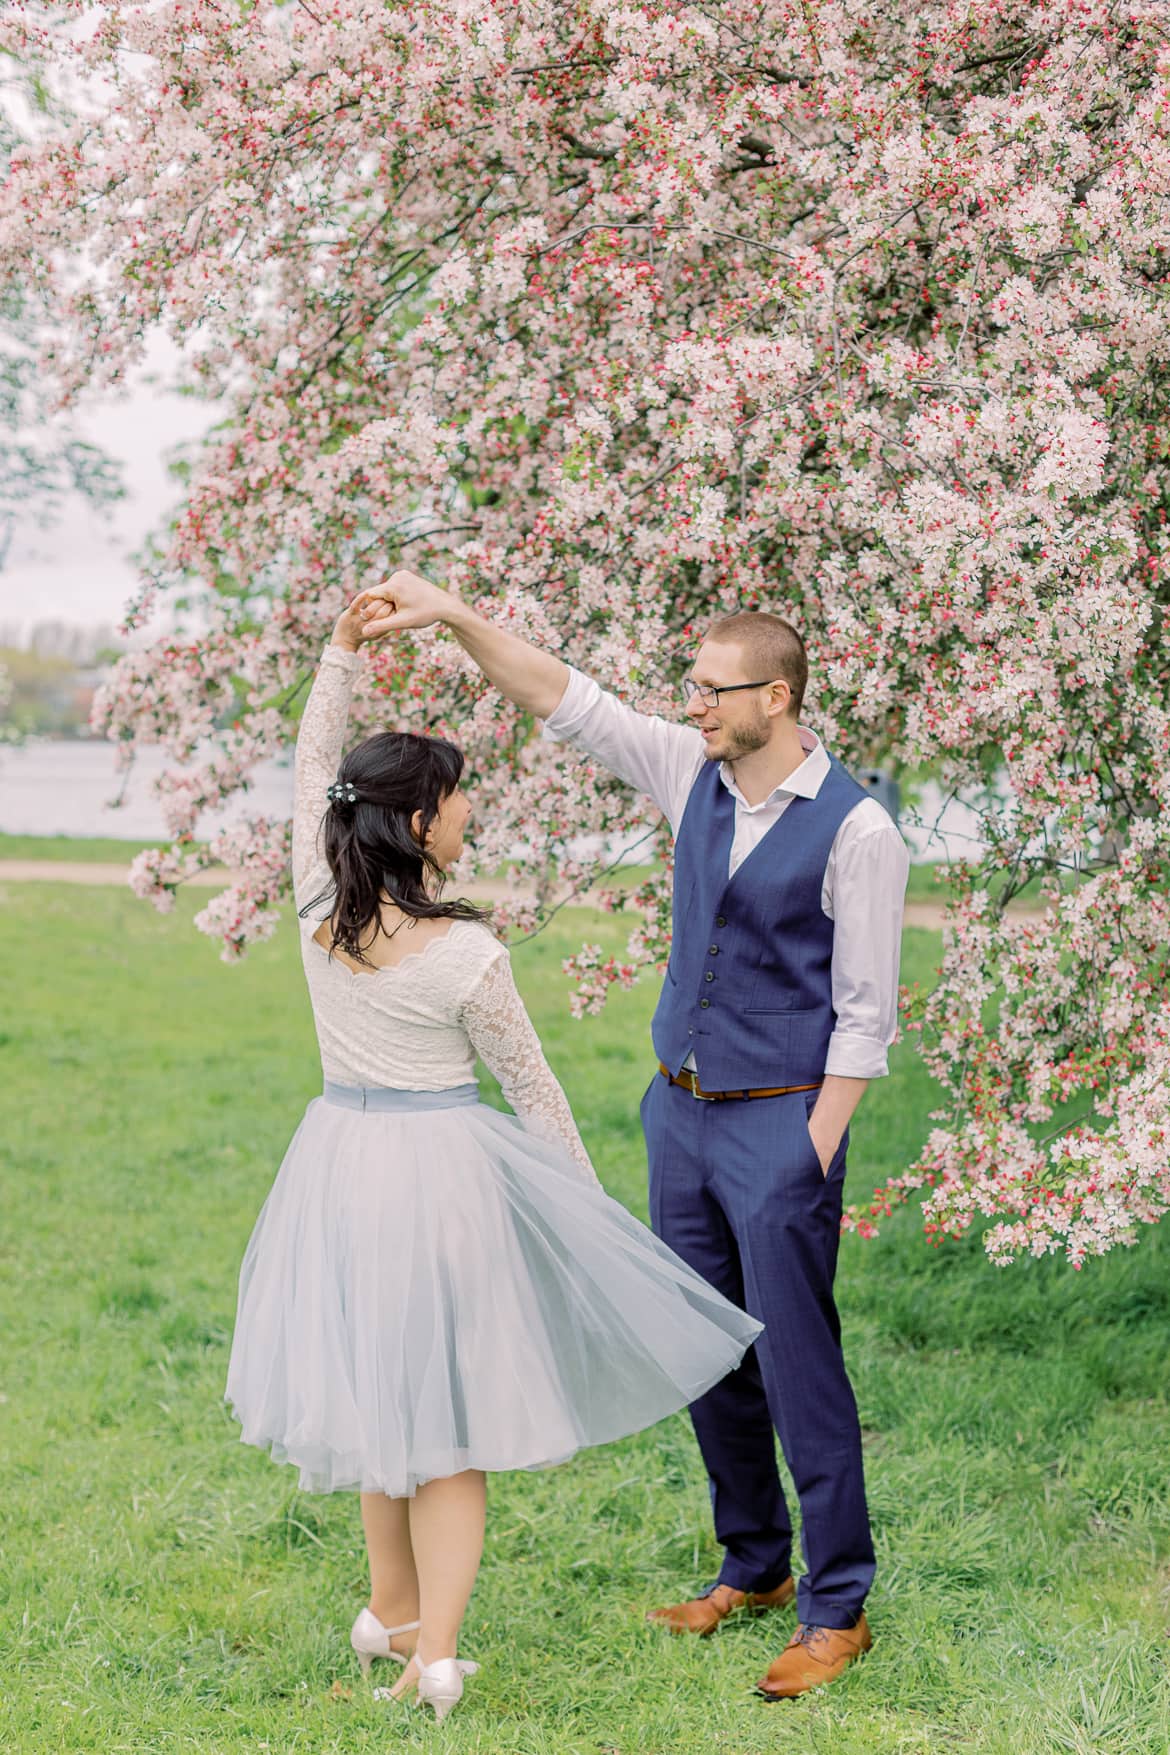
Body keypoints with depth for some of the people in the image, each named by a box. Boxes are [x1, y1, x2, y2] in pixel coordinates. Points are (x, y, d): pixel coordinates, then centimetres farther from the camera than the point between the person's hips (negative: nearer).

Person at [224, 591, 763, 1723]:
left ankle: (392, 1609, 32)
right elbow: (529, 1083, -5)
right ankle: (434, 1649, -3)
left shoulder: (320, 908, -6)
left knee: (380, 1385, 20)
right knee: (447, 1405, 2)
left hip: (341, 1159, 5)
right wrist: (582, 1190, 8)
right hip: (444, 1170, -5)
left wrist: (342, 653, 8)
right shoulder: (466, 953, -17)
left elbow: (312, 774, 8)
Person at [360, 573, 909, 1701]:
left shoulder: (855, 831, -14)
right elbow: (560, 699, 5)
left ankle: (837, 1610, 5)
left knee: (798, 1365, -4)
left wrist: (816, 1154, -15)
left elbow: (864, 1013, -12)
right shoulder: (695, 775, 4)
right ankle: (754, 1568, 28)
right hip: (680, 1109, 7)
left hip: (779, 1121, -7)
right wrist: (449, 615, -5)